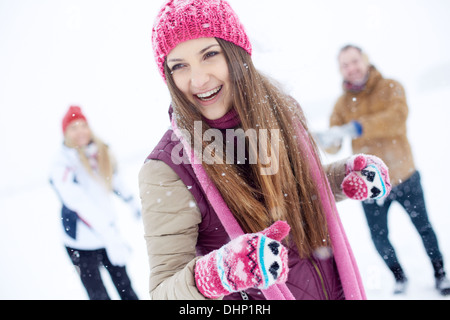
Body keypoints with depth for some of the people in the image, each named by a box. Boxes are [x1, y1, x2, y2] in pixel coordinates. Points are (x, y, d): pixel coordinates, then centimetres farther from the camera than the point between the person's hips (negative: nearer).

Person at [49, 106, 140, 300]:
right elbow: (80, 203, -30)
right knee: (99, 295, 2)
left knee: (126, 288, 15)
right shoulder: (63, 165, -19)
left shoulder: (101, 153, 1)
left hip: (110, 233, 6)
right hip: (82, 244, -5)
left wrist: (132, 202, 30)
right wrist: (109, 237, -39)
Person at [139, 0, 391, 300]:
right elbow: (163, 290, -23)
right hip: (258, 301, -4)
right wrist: (215, 274, -41)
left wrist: (344, 175, -9)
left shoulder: (281, 108, -9)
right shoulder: (166, 172, -24)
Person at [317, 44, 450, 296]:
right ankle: (400, 278, 33)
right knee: (379, 237, 6)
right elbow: (334, 147, -8)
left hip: (404, 176, -2)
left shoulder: (391, 88, -9)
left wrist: (356, 128, -41)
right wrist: (329, 140, -34)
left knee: (424, 227, 11)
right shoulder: (343, 104, -2)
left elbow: (397, 117, -30)